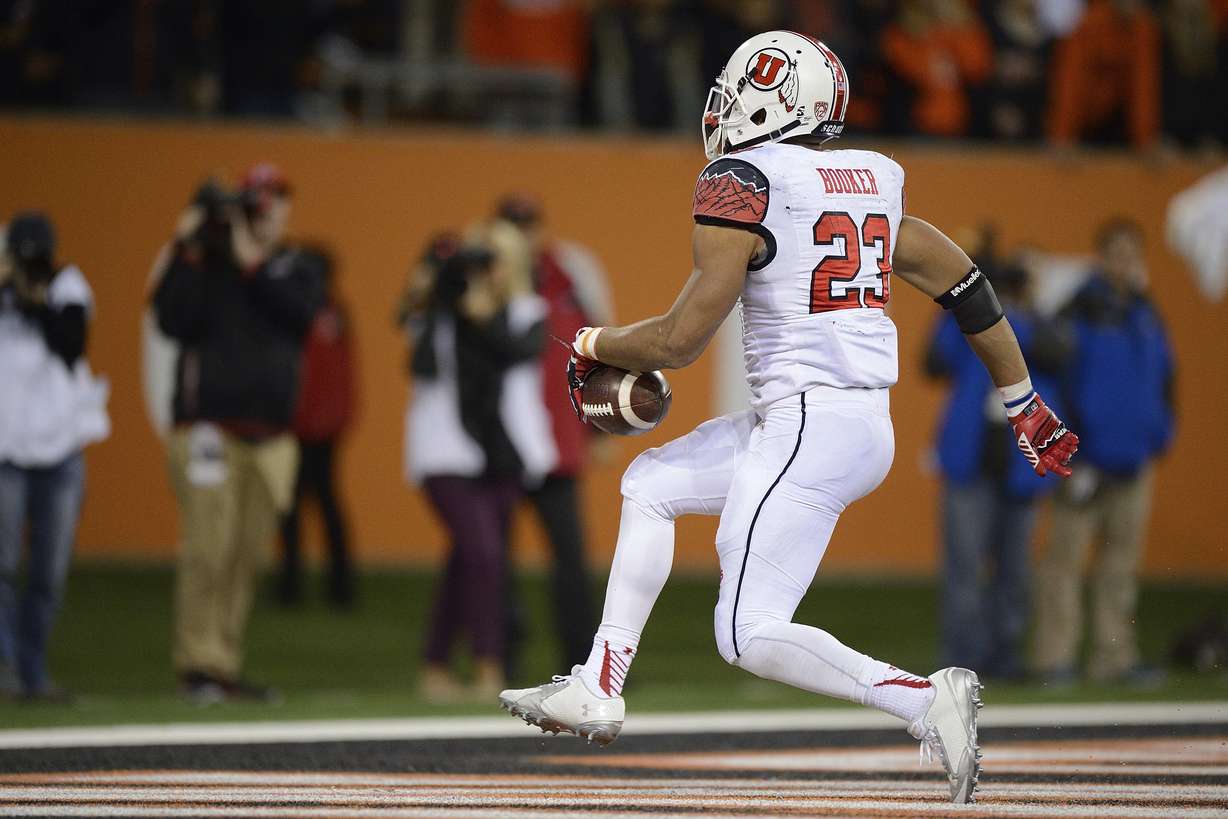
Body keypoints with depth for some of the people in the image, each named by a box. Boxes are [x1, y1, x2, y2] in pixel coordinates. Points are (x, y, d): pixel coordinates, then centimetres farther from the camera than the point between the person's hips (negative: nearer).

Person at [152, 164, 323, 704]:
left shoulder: (292, 271, 13)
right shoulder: (204, 263, 3)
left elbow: (305, 311, -8)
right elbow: (173, 319, -12)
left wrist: (255, 264, -11)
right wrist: (187, 253, -15)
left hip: (270, 433, 4)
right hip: (209, 428, -4)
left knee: (248, 553, 5)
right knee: (208, 548, -12)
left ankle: (226, 667, 9)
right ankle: (197, 664, -10)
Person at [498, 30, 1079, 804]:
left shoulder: (742, 183, -10)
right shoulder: (874, 182, 12)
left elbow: (682, 338, -12)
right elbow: (966, 284, 16)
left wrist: (593, 347, 8)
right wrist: (1027, 407, 26)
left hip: (806, 428, -9)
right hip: (867, 427, 9)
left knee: (751, 637, -6)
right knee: (650, 484, 22)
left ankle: (924, 701, -19)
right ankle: (597, 690, 23)